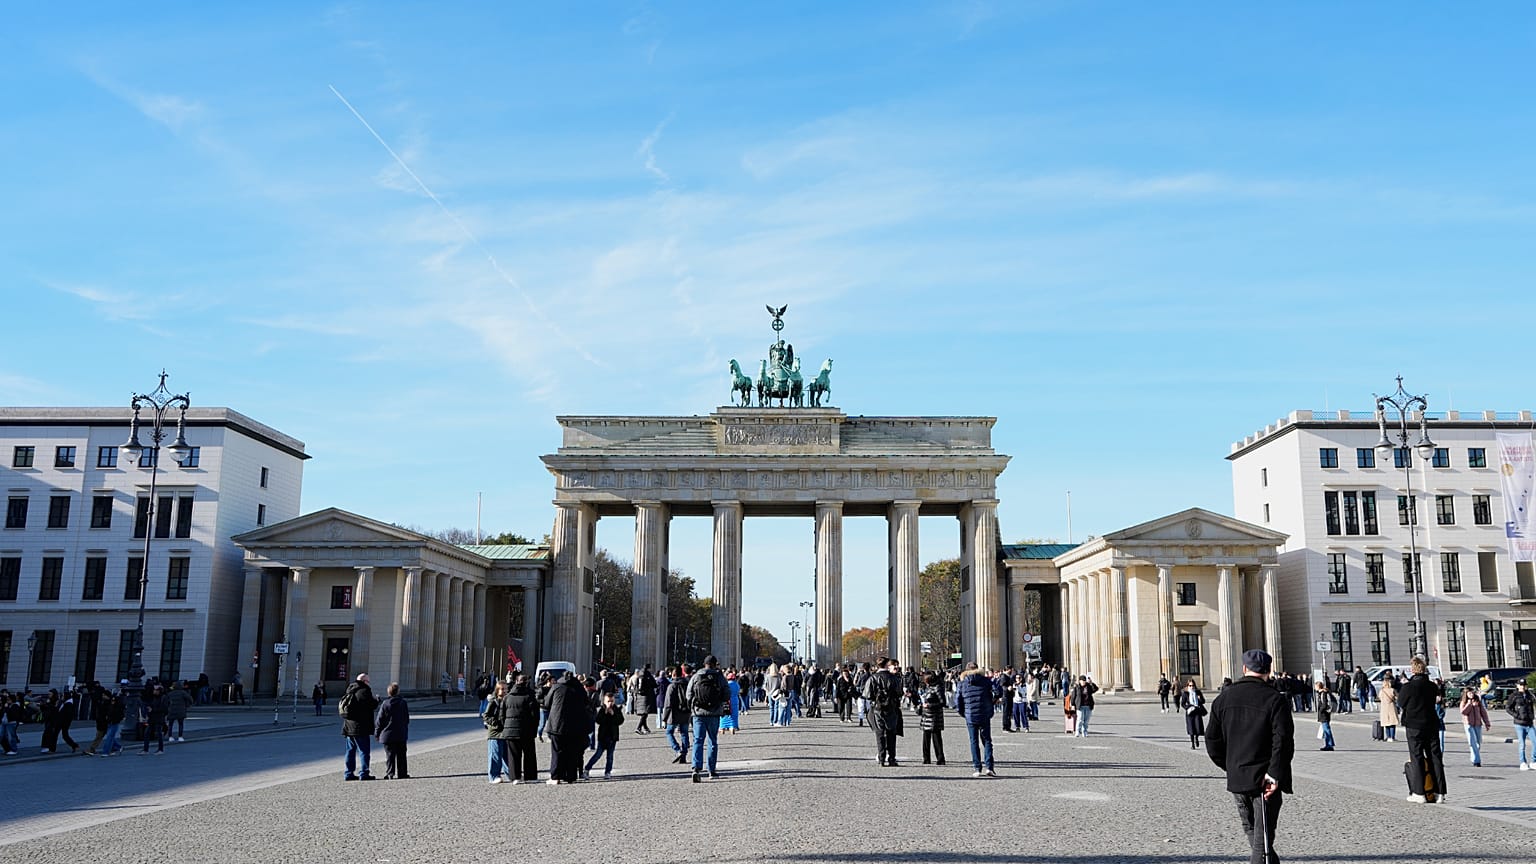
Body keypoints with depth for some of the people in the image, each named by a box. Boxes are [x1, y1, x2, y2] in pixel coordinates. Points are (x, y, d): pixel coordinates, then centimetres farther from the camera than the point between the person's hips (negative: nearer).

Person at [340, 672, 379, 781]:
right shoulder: (364, 691, -14)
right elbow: (372, 705, -18)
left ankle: (349, 773, 15)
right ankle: (364, 774, -5)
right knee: (364, 750, -3)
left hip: (349, 726, 8)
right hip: (360, 727, -8)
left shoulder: (349, 690, 14)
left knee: (351, 750, 13)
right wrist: (377, 699, 5)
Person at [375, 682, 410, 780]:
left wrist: (377, 733, 4)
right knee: (401, 755, 10)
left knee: (390, 755, 1)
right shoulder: (404, 703, 1)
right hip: (401, 735, 3)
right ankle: (402, 773, 12)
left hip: (388, 735, -3)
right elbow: (407, 719, 9)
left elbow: (380, 720, -6)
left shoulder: (385, 704, -8)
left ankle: (390, 774, -3)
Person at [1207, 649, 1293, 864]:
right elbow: (1283, 741, -18)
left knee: (1252, 832, 20)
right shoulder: (1274, 700, -8)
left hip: (1235, 780, 4)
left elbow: (1212, 740, 9)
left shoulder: (1223, 698, 6)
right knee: (1263, 838, -1)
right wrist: (1275, 773, -16)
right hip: (1265, 780, -4)